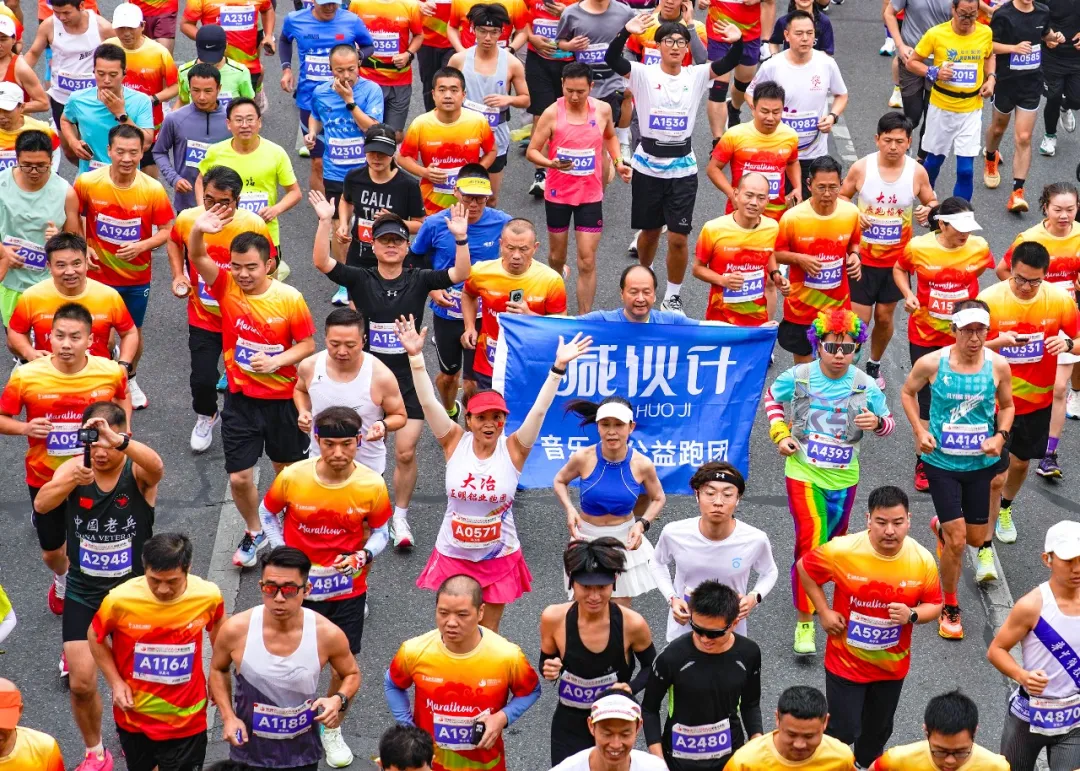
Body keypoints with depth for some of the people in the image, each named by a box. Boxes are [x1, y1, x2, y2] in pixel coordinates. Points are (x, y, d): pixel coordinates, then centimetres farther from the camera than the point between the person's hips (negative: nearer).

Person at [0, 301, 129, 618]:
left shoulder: (111, 371, -15)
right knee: (51, 551, 18)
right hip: (45, 478, 0)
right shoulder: (26, 376, -21)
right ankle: (62, 579, 55)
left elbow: (123, 399, 8)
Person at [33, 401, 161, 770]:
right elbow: (41, 504, -25)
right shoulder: (76, 467, -11)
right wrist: (70, 482, -45)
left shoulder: (138, 472, -17)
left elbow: (157, 466, -42)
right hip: (83, 593, 1)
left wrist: (118, 440, -60)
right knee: (81, 684, -4)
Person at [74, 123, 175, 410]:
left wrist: (142, 246, -23)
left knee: (134, 333, 18)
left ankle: (129, 379, 45)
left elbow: (166, 230, -7)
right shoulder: (87, 183, -16)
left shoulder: (153, 189, -15)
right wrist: (83, 246, -13)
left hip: (137, 278, 1)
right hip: (98, 275, -1)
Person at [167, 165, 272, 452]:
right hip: (203, 318, 1)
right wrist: (178, 275, -1)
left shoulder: (254, 226, -21)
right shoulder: (187, 219, -15)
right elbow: (173, 241, 11)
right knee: (202, 379, -1)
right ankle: (206, 417, 34)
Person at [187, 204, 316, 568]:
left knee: (286, 469, 16)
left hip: (282, 398, -1)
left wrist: (277, 361, -23)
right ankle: (254, 532, 28)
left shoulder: (290, 299, -15)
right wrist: (198, 230, -47)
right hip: (240, 398, 1)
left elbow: (308, 344, -5)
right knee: (239, 477, 1)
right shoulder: (227, 286, -10)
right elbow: (197, 258, -26)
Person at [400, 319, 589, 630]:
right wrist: (416, 357, -26)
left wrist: (558, 367, -30)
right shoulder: (455, 443, -9)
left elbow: (539, 410, -20)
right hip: (453, 555, 0)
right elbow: (428, 403, -17)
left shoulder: (513, 449, -10)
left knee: (487, 634, 13)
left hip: (499, 558, 0)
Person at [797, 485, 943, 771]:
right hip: (846, 662, -3)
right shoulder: (842, 551, -22)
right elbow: (804, 568, -4)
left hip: (892, 665, 3)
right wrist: (824, 612, -9)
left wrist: (912, 615, -24)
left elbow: (934, 605, -2)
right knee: (843, 731, 1)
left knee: (879, 730, 22)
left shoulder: (923, 560, -16)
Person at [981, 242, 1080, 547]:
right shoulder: (989, 299, -18)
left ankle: (1005, 509, 54)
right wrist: (999, 342, -31)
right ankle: (984, 545, 4)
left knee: (1020, 461, 23)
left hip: (1039, 399, 4)